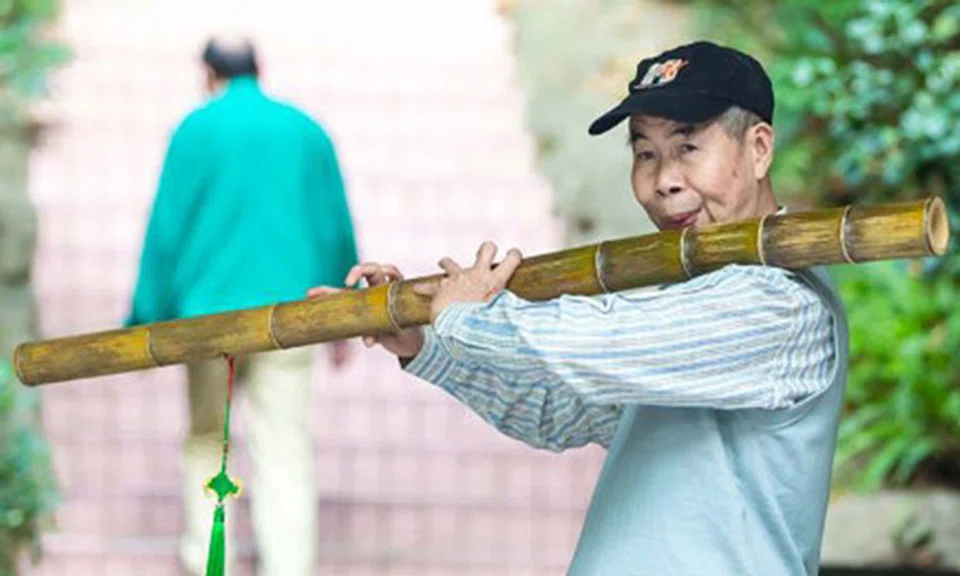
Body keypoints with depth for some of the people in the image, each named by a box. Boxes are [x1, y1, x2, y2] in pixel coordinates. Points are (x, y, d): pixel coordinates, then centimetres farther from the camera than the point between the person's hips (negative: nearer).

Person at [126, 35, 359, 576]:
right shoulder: (306, 131, 8)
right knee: (285, 454, -2)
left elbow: (166, 231, -3)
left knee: (207, 438, 18)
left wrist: (148, 322, 1)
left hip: (211, 311, -1)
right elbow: (338, 232, 10)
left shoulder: (196, 131, 0)